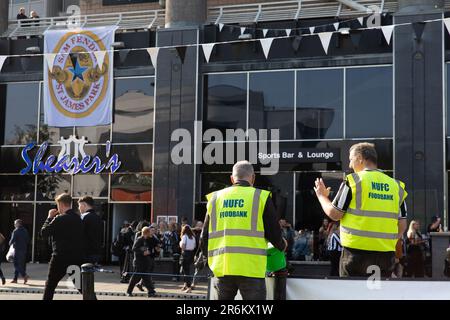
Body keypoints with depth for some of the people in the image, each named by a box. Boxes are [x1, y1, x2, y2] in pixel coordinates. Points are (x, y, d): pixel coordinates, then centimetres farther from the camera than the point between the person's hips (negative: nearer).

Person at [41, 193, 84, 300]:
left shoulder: (60, 218, -13)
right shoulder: (78, 218, 6)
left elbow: (44, 232, -8)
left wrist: (50, 217, 5)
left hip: (61, 258, -5)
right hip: (77, 258, 5)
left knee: (50, 286, 9)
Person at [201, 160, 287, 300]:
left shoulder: (215, 198, 11)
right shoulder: (261, 197, 0)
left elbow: (205, 236, 14)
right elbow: (274, 234, 1)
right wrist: (282, 246, 23)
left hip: (222, 267, 4)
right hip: (251, 268, -3)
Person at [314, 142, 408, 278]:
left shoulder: (353, 180, -6)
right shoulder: (396, 185, 8)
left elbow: (334, 214, -6)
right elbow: (402, 225, 8)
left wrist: (322, 196, 12)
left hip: (356, 251, -4)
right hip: (386, 251, 4)